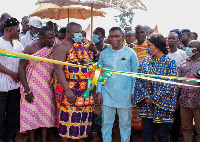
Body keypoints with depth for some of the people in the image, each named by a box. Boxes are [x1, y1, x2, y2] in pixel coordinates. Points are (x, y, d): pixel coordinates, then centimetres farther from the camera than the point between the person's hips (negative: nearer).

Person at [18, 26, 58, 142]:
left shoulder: (53, 48, -1)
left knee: (46, 113, 7)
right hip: (33, 87, -4)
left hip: (47, 87, 4)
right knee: (32, 114, 0)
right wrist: (27, 91, -15)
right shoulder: (30, 49, -12)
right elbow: (21, 68, -11)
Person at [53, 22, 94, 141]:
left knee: (83, 116, 12)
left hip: (86, 89, 7)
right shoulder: (62, 47, -8)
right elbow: (58, 69, -19)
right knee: (68, 117, -1)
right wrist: (67, 90, -26)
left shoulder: (82, 46, 16)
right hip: (69, 89, -7)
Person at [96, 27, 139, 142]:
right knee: (106, 123, 6)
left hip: (125, 95, -1)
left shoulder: (130, 53, -1)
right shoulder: (104, 54, 5)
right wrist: (99, 92, 3)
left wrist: (134, 92, -3)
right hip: (107, 94, 2)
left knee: (125, 124, 8)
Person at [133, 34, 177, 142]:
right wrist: (145, 96, -8)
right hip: (146, 104, 4)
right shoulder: (145, 62, 8)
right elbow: (138, 80, 5)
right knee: (147, 133, 11)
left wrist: (154, 98, -13)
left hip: (162, 104, -4)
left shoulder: (170, 63, -6)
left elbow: (170, 85, -12)